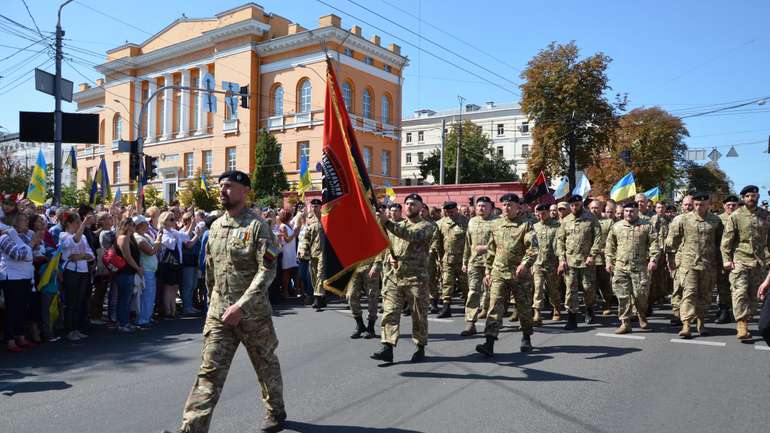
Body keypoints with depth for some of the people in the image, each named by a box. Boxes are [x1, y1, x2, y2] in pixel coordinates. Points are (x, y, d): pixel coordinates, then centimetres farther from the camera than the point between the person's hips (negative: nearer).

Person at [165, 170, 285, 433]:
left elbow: (267, 271, -19)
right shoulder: (216, 226, 8)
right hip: (218, 313, 4)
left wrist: (241, 306, -24)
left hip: (253, 312, -4)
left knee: (266, 364, 15)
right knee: (210, 371, 0)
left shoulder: (257, 225, -12)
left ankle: (276, 412, 37)